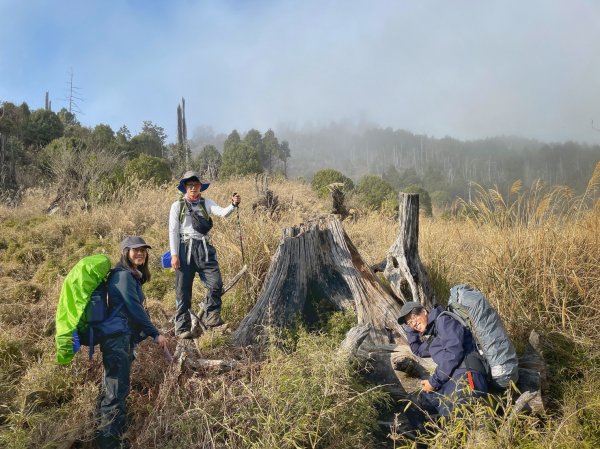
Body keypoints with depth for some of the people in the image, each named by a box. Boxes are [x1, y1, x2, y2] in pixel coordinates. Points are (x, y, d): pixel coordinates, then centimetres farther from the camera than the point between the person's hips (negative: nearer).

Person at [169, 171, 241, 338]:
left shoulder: (206, 203, 10)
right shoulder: (177, 206, 6)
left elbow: (223, 213, -8)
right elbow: (173, 231, 1)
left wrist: (233, 205, -29)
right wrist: (174, 255, -7)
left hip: (204, 249, 2)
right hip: (185, 248, -1)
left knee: (216, 284, -10)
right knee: (183, 290, 2)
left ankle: (210, 317, 10)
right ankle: (182, 328, 12)